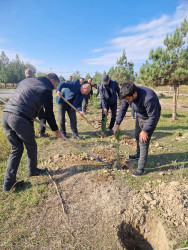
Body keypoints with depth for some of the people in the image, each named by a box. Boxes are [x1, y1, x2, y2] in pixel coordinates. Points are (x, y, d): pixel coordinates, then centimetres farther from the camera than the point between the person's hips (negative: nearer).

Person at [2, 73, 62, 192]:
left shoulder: (26, 80, 21)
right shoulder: (46, 90, -3)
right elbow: (49, 113, -3)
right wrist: (56, 130, 8)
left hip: (6, 114, 8)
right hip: (20, 119, -7)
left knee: (16, 148, 16)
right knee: (31, 146, 15)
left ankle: (9, 182, 17)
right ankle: (33, 170, 36)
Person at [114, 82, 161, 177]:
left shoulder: (148, 98, -40)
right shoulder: (128, 95, -20)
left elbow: (153, 117, -30)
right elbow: (122, 109, -7)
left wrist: (145, 131, -23)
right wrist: (117, 124, -10)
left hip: (149, 118, -7)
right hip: (139, 116, 7)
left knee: (143, 141, -10)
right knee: (137, 136, 21)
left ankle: (141, 169, 2)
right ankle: (138, 154, 48)